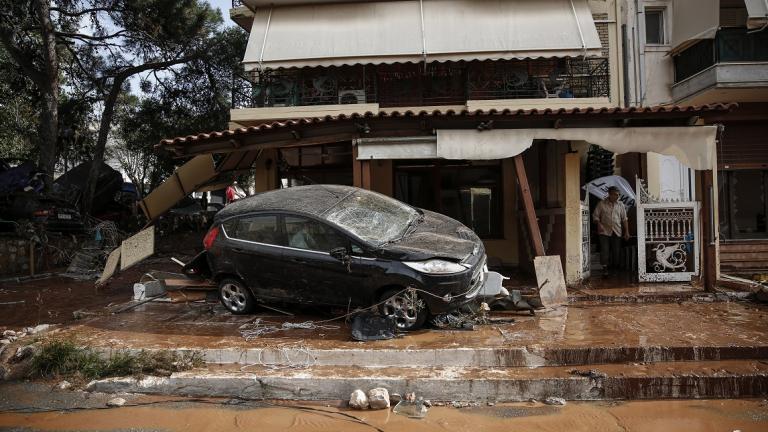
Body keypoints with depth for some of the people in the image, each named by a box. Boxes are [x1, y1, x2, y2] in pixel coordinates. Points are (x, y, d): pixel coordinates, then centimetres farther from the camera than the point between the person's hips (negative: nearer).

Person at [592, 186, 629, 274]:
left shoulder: (621, 205, 11)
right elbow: (595, 216, 2)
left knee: (616, 252, 4)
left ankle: (613, 269, 21)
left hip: (617, 232, 3)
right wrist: (599, 224, -16)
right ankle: (605, 269, -7)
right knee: (604, 250, -10)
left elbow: (624, 219, 12)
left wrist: (626, 231, 7)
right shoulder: (602, 204, 1)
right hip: (605, 231, -3)